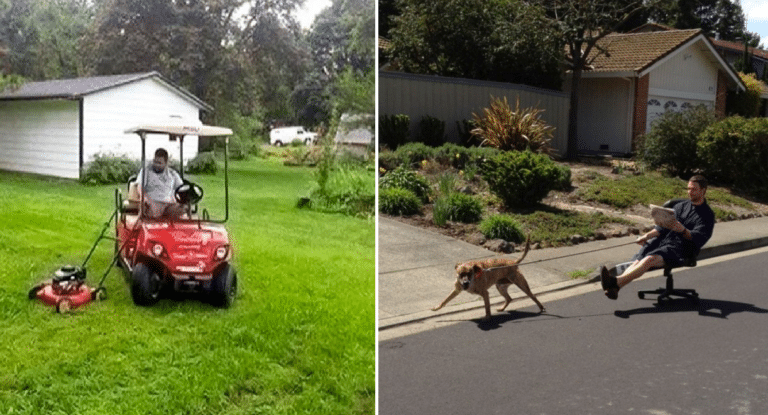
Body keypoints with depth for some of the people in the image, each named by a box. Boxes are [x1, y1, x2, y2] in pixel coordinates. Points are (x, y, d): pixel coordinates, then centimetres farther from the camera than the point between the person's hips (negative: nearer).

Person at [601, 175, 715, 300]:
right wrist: (647, 236, 2)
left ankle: (617, 281, -48)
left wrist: (683, 230, -29)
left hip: (679, 249, -5)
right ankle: (613, 288, -43)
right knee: (637, 261, -22)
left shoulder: (707, 215, 6)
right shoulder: (681, 206, 23)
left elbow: (698, 238, -10)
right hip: (662, 241, 5)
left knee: (650, 260, -33)